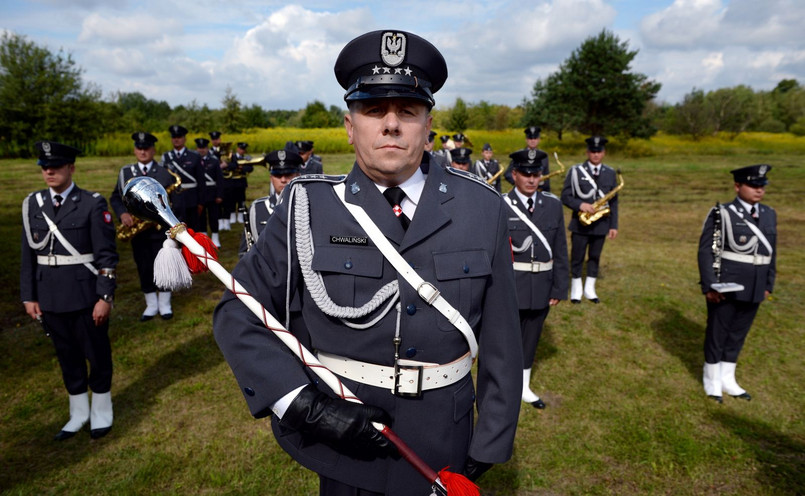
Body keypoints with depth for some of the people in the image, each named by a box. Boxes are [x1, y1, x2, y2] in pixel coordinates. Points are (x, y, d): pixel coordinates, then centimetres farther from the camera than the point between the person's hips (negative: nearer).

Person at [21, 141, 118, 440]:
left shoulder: (93, 204, -9)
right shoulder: (32, 204, 4)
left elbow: (106, 256, -10)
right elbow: (28, 254, 7)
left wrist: (105, 297, -13)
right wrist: (29, 297, 5)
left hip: (86, 296, -4)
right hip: (50, 298, 4)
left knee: (97, 355, 9)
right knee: (67, 357, 17)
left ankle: (102, 412, 30)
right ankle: (79, 414, 34)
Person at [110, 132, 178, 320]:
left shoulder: (165, 172, 1)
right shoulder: (125, 172, 7)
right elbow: (115, 197, 8)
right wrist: (122, 214, -9)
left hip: (159, 227, -2)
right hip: (136, 229, 2)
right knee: (144, 267, 8)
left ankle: (164, 304, 17)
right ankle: (151, 304, 21)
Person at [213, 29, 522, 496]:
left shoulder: (484, 210, -8)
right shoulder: (307, 209, -10)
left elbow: (501, 339, -3)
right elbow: (237, 315, -7)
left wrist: (490, 445, 0)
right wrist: (304, 404, -18)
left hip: (443, 447, 1)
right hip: (345, 445, 0)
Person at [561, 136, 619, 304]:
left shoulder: (610, 173, 6)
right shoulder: (576, 171, -3)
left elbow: (613, 201, 8)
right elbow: (565, 196, -5)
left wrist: (614, 225, 5)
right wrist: (580, 205, -22)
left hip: (601, 224, 3)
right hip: (580, 224, -2)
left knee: (595, 257, 11)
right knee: (577, 258, 4)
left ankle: (590, 289, 24)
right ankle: (576, 290, 18)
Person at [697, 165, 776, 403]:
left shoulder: (769, 214, 8)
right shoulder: (722, 214, -10)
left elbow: (771, 252, 13)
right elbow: (706, 251, -12)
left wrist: (768, 285, 11)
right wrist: (709, 286, -17)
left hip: (753, 290, 5)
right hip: (724, 287, -5)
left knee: (738, 333, 15)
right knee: (717, 333, 8)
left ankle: (727, 379, 30)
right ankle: (712, 381, 24)